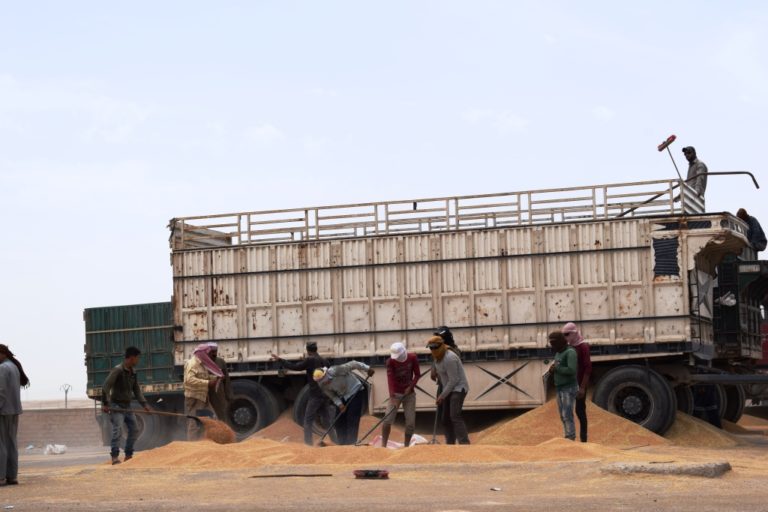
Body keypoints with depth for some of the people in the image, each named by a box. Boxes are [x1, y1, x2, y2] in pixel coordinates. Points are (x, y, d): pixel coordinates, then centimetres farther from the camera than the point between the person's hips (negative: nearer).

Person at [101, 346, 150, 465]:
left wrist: (144, 404, 3)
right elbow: (106, 387, -18)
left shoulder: (133, 372, 9)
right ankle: (115, 457, -18)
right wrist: (105, 404, -23)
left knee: (134, 429, 8)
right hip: (116, 406, -8)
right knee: (117, 430, -16)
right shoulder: (117, 370, -14)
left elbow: (136, 390, 14)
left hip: (127, 406, 8)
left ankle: (128, 455, 17)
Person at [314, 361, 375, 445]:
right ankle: (343, 443, 13)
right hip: (343, 397, 6)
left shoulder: (335, 371, -29)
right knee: (340, 419, 3)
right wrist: (339, 404, -19)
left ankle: (351, 442, -14)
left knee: (352, 418, -14)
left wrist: (367, 369, -18)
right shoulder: (323, 385, -12)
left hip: (355, 391, -6)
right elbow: (332, 395, -2)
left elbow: (352, 364, -22)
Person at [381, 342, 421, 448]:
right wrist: (392, 397, -31)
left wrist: (410, 387, -15)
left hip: (409, 393, 2)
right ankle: (383, 445, -6)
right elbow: (390, 379, -22)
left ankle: (406, 445, 8)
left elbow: (417, 374, -1)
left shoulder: (412, 358, -8)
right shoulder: (390, 361, -14)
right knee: (388, 420, -11)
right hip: (396, 394, -2)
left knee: (411, 422, -3)